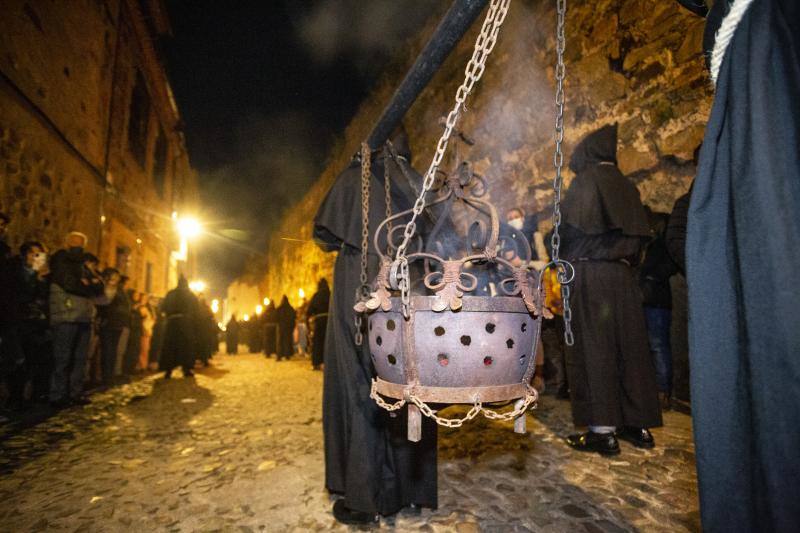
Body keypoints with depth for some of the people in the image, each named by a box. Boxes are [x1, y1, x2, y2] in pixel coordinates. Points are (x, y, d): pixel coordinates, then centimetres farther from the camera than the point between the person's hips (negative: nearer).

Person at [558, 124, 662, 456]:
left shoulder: (585, 182, -4)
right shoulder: (626, 187, 15)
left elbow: (569, 229, -10)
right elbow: (640, 234, 15)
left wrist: (564, 260, 6)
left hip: (588, 274, -7)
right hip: (623, 276, 7)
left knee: (593, 347, -4)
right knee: (628, 345, 10)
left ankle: (603, 430, -1)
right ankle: (639, 425, 18)